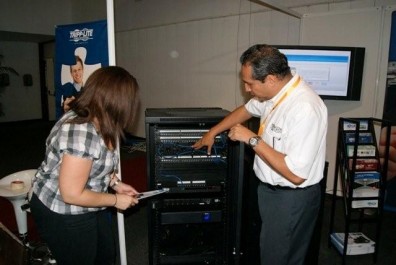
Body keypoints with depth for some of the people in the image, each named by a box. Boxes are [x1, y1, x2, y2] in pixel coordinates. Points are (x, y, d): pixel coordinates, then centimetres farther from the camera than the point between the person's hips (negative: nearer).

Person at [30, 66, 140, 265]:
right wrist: (115, 200, -18)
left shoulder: (94, 121, -4)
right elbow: (72, 195, -29)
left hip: (86, 209, 9)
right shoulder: (82, 134, -34)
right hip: (63, 215, -9)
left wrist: (115, 184, -1)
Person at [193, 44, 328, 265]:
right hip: (270, 189, 8)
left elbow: (296, 174, -30)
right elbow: (247, 109, 18)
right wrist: (213, 132, 24)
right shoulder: (274, 92, -4)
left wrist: (253, 139, -26)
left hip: (292, 199, -8)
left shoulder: (305, 108, -30)